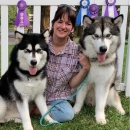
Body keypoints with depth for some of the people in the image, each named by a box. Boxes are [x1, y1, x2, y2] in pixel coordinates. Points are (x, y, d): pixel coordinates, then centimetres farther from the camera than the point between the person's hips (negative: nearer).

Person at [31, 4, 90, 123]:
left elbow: (72, 84, -3)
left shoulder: (76, 51, -7)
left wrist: (85, 69, -19)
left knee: (68, 114, -28)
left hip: (57, 97, 2)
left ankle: (34, 109, -7)